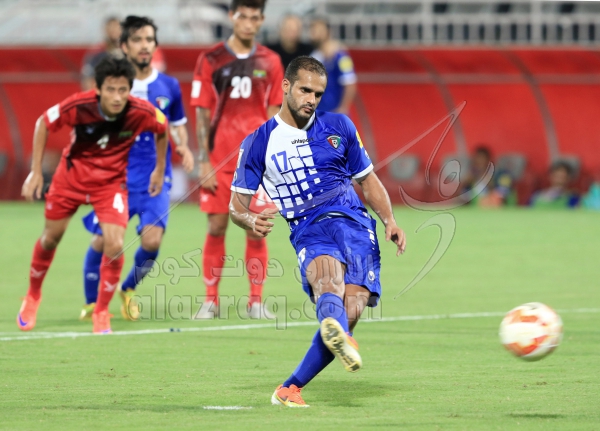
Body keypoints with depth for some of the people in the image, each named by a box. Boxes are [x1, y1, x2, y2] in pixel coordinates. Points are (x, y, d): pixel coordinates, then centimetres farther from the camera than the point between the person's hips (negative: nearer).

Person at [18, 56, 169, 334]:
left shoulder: (141, 113, -26)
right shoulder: (79, 106, -28)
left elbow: (163, 129, -1)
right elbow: (43, 123, -10)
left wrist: (159, 170, 7)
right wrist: (35, 172, -9)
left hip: (111, 181, 0)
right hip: (73, 173, 0)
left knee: (115, 245, -17)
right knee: (51, 236, 14)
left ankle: (102, 311, 4)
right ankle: (33, 296, 42)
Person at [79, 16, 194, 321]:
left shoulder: (168, 87, 6)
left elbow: (177, 124, 19)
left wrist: (183, 147, -1)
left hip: (155, 180, 1)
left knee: (152, 240, -16)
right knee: (101, 241, -7)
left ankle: (128, 290, 14)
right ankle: (92, 303, 17)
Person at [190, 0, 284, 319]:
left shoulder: (270, 62, 6)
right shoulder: (211, 60, 1)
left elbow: (274, 114, 9)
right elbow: (202, 114, 0)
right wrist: (204, 163, -6)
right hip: (220, 159, -1)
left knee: (256, 230, -2)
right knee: (216, 227, -2)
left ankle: (256, 301, 6)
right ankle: (211, 300, 7)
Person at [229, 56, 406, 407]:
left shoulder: (339, 127, 17)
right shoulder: (259, 142, 11)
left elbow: (368, 180, 25)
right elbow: (237, 204, 12)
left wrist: (390, 221, 9)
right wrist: (251, 221, -12)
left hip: (353, 223, 2)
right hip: (308, 232, -2)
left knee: (350, 311, -20)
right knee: (329, 274, -38)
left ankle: (290, 388, -6)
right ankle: (341, 340, -73)